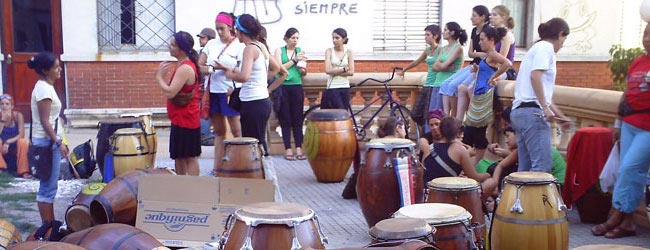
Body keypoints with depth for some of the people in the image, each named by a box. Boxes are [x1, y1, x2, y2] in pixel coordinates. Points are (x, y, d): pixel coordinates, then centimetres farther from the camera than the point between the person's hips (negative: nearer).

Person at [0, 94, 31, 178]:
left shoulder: (18, 115, -12)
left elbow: (21, 135, -18)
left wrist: (8, 142, -29)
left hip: (16, 148, -1)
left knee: (23, 142, -32)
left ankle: (23, 171, -25)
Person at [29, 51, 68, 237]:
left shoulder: (46, 87, 12)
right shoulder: (44, 89, -16)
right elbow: (44, 122, -20)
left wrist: (58, 141, 19)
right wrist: (58, 143, -20)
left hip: (49, 141, 10)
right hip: (47, 142, -10)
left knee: (49, 186, 14)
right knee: (48, 187, -4)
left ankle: (51, 224, 22)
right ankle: (46, 228, 2)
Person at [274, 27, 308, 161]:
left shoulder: (300, 51, 9)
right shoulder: (279, 50, 3)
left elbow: (304, 74, 12)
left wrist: (303, 70, -11)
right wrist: (294, 60, -14)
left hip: (297, 87, 2)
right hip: (283, 88, -2)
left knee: (297, 118, 2)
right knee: (285, 119, 1)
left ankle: (299, 148, 5)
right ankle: (288, 149, 4)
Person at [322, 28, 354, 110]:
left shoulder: (349, 52, 2)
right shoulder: (329, 51, -3)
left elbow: (351, 72, -5)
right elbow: (328, 70, -13)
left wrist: (335, 72, -10)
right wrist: (343, 69, -11)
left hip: (345, 87, 3)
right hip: (332, 87, -3)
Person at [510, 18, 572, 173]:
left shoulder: (537, 47, 27)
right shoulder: (546, 47, -1)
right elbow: (535, 75, -19)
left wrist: (560, 115, 33)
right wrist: (546, 108, -21)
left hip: (519, 112, 10)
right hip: (533, 112, -10)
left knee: (525, 169, 8)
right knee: (542, 167, -13)